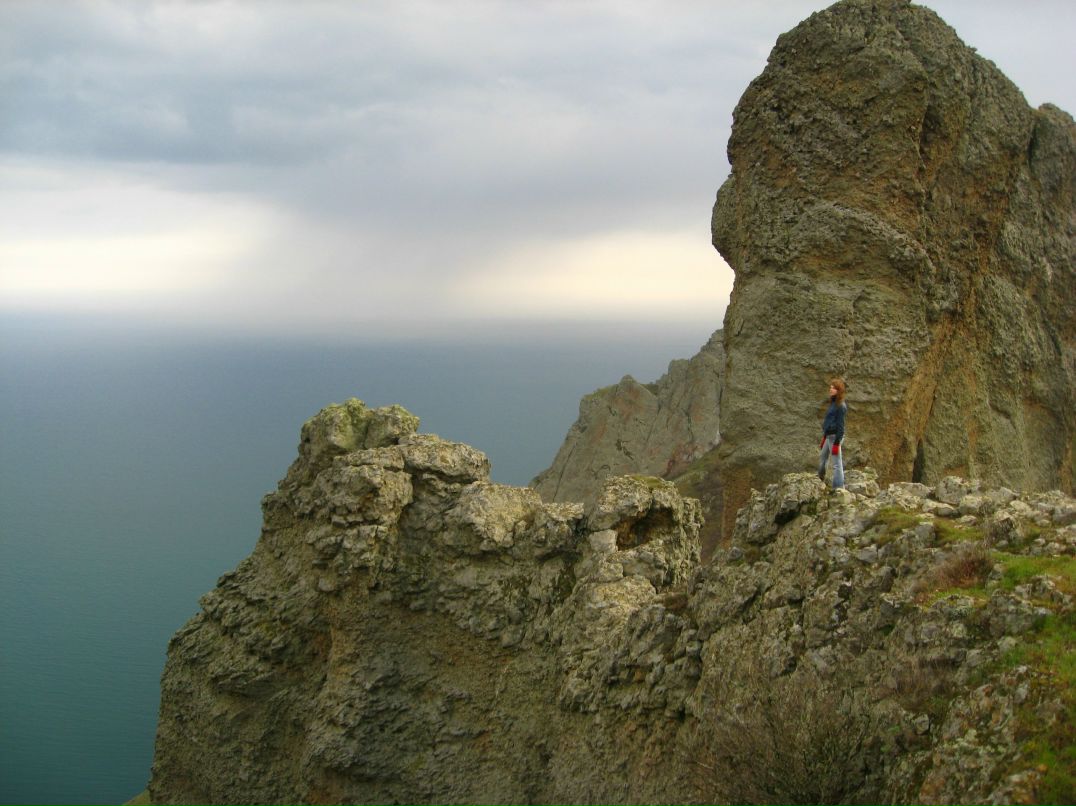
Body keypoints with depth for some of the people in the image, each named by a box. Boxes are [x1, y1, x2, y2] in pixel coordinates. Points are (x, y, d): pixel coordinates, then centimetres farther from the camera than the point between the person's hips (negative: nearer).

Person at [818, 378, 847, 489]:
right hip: (829, 436, 10)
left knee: (837, 463, -5)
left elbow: (840, 425, -18)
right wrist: (824, 438, 20)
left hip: (835, 437, -10)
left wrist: (836, 443, -19)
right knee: (822, 460, 23)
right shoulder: (833, 403, 11)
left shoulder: (840, 406, -16)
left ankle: (839, 488, -1)